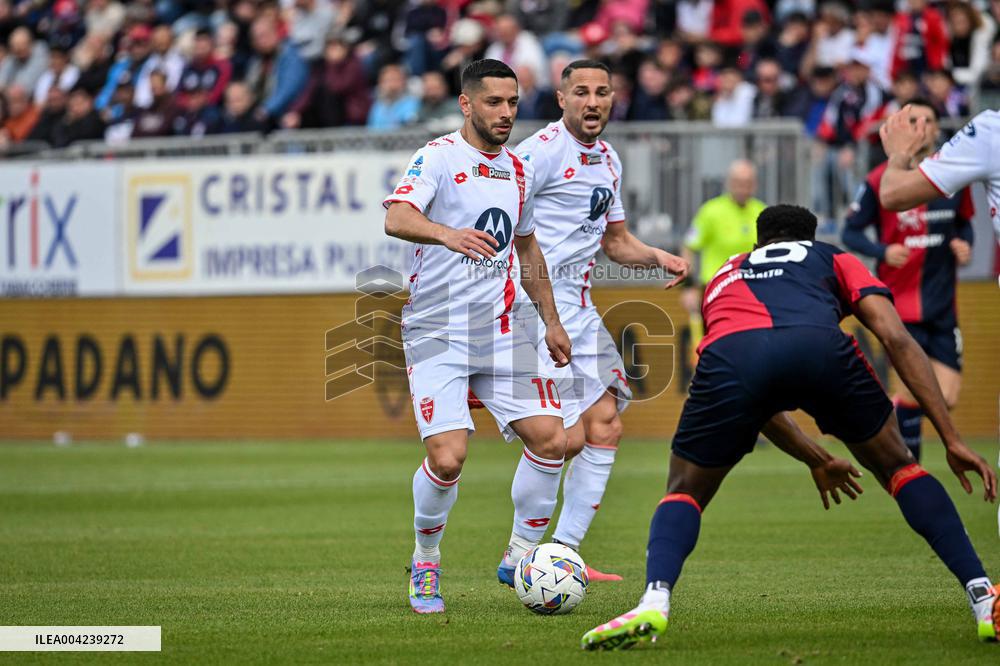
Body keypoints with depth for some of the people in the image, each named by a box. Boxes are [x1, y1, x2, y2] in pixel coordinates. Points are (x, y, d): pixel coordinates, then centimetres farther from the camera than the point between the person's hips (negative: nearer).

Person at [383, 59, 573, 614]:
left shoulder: (517, 170, 13)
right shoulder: (439, 157, -8)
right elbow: (397, 218, -27)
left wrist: (551, 320, 25)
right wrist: (447, 234, -46)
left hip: (501, 328, 6)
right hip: (437, 332, -6)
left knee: (549, 437, -9)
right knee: (448, 457, -17)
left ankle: (520, 556, 10)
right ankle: (425, 564, 10)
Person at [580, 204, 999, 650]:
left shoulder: (724, 278, 45)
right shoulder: (834, 260, 37)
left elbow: (751, 397, 53)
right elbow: (895, 337, 20)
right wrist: (952, 440, 20)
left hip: (729, 358, 1)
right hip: (818, 346, -1)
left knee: (684, 492, 23)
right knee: (897, 466, 24)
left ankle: (654, 601, -6)